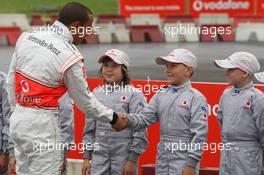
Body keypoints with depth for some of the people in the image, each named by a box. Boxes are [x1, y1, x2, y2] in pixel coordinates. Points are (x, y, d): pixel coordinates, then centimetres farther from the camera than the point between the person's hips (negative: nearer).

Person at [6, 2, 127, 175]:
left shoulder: (26, 37, 2)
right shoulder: (70, 56, -16)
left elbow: (11, 80, 10)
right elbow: (85, 100, -5)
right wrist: (113, 118, 9)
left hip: (18, 118, 7)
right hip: (41, 125, -7)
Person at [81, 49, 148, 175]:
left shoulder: (134, 95, -4)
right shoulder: (96, 94, 10)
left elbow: (139, 131, -8)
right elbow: (89, 129, 14)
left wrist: (132, 160, -11)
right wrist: (86, 158, 10)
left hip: (123, 158, -4)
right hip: (99, 157, 4)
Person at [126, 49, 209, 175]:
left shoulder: (196, 98, -9)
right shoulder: (161, 95, 9)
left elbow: (199, 134, -13)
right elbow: (145, 118, 2)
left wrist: (191, 164, -17)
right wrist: (128, 120, -19)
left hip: (183, 161, -6)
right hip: (162, 160, 6)